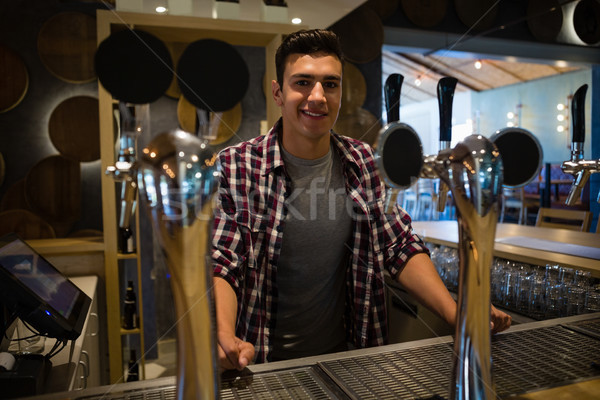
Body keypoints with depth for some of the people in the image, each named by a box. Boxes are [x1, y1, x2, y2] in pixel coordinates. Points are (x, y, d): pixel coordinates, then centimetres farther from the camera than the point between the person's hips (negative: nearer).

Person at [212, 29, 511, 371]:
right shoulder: (237, 167, -13)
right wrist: (225, 337, -33)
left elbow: (402, 248, 0)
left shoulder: (363, 162, -2)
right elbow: (221, 265, -15)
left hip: (342, 353, 1)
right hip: (265, 362, 0)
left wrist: (456, 314, -12)